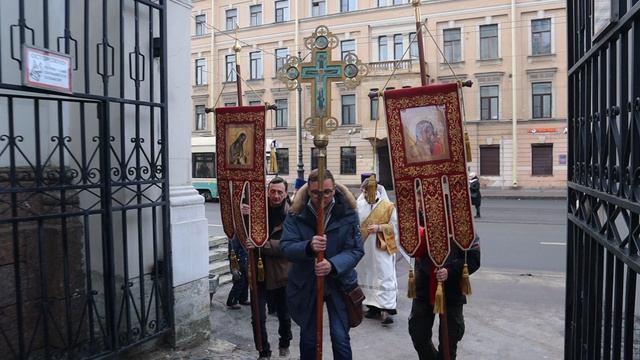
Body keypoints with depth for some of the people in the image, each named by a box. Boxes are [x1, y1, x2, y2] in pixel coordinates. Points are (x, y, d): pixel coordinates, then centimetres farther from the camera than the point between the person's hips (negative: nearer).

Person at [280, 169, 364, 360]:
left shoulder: (348, 212, -11)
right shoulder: (296, 214, -9)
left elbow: (356, 249, -13)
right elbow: (285, 247, -15)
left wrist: (333, 265, -31)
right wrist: (308, 246, -36)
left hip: (339, 284, -1)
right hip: (305, 285, 1)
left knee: (341, 339, 3)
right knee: (308, 340, 17)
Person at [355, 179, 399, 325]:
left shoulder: (388, 206, -4)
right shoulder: (359, 206, 6)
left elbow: (394, 226, -3)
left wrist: (379, 228, -18)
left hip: (382, 248, -4)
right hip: (364, 249, 4)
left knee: (384, 278, -9)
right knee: (367, 277, 10)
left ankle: (386, 310, -9)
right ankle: (374, 306, 22)